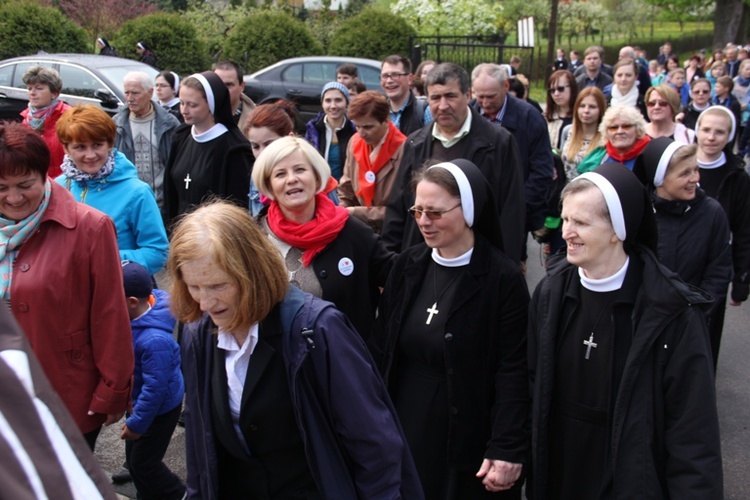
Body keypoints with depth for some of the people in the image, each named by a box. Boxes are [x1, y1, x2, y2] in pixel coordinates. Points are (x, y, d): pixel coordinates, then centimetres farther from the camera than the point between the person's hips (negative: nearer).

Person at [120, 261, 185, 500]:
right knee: (133, 458, 21)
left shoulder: (154, 340, -37)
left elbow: (155, 388, -30)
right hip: (138, 402, 9)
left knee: (143, 462, 5)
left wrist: (137, 423, -19)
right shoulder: (132, 318, -10)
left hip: (160, 409, -9)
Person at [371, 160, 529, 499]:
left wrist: (507, 450, -16)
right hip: (403, 431, 5)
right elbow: (381, 349, 6)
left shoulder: (503, 277, -13)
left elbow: (513, 372, -13)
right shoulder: (408, 265, 2)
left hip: (468, 439, -4)